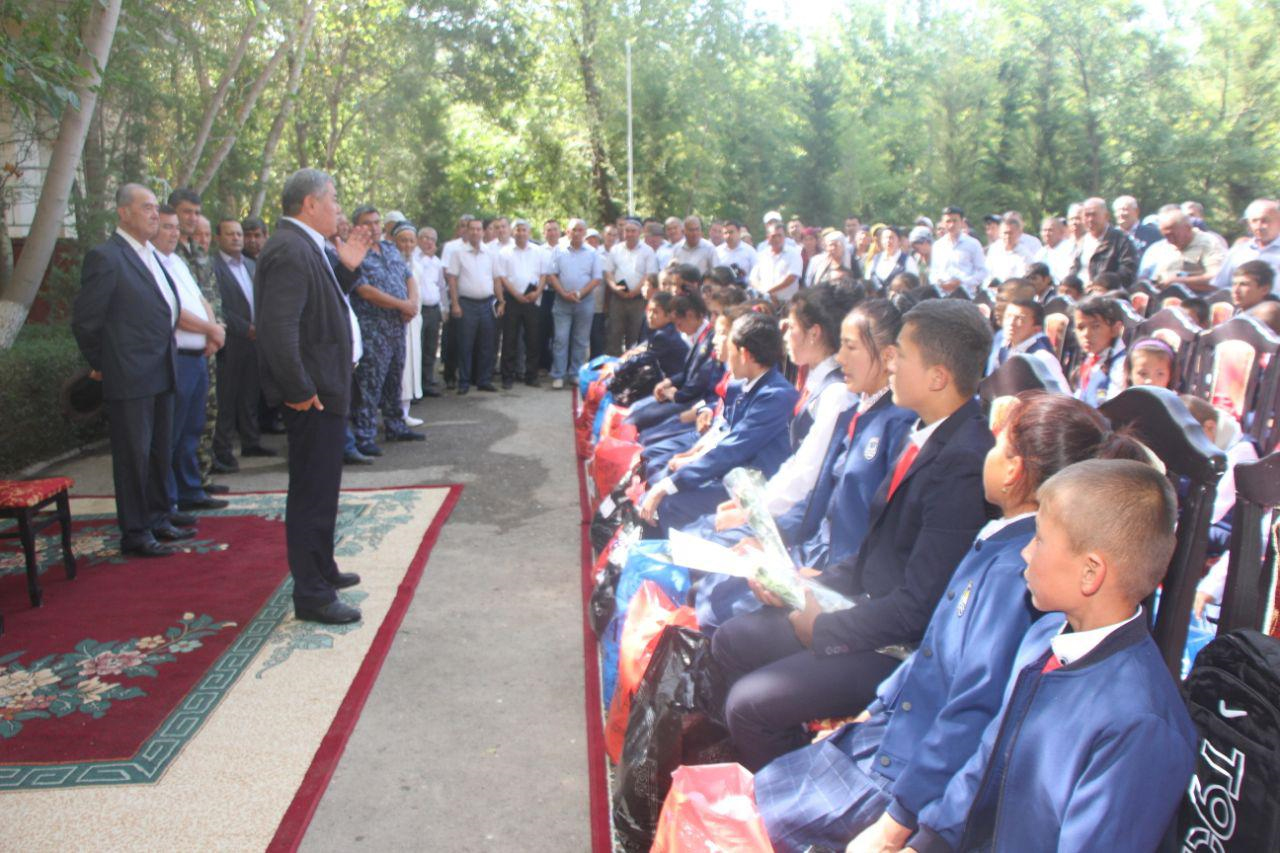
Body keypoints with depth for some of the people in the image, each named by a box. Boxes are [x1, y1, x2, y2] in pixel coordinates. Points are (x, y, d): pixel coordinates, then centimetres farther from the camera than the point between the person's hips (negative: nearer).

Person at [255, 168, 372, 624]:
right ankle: (312, 594, 7)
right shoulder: (290, 249, -19)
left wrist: (348, 268, 9)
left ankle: (321, 569, 36)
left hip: (324, 389, 11)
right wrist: (300, 391, -25)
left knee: (321, 488, 21)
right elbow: (279, 326, -27)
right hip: (312, 396, -11)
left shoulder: (304, 246, 14)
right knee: (312, 492, -3)